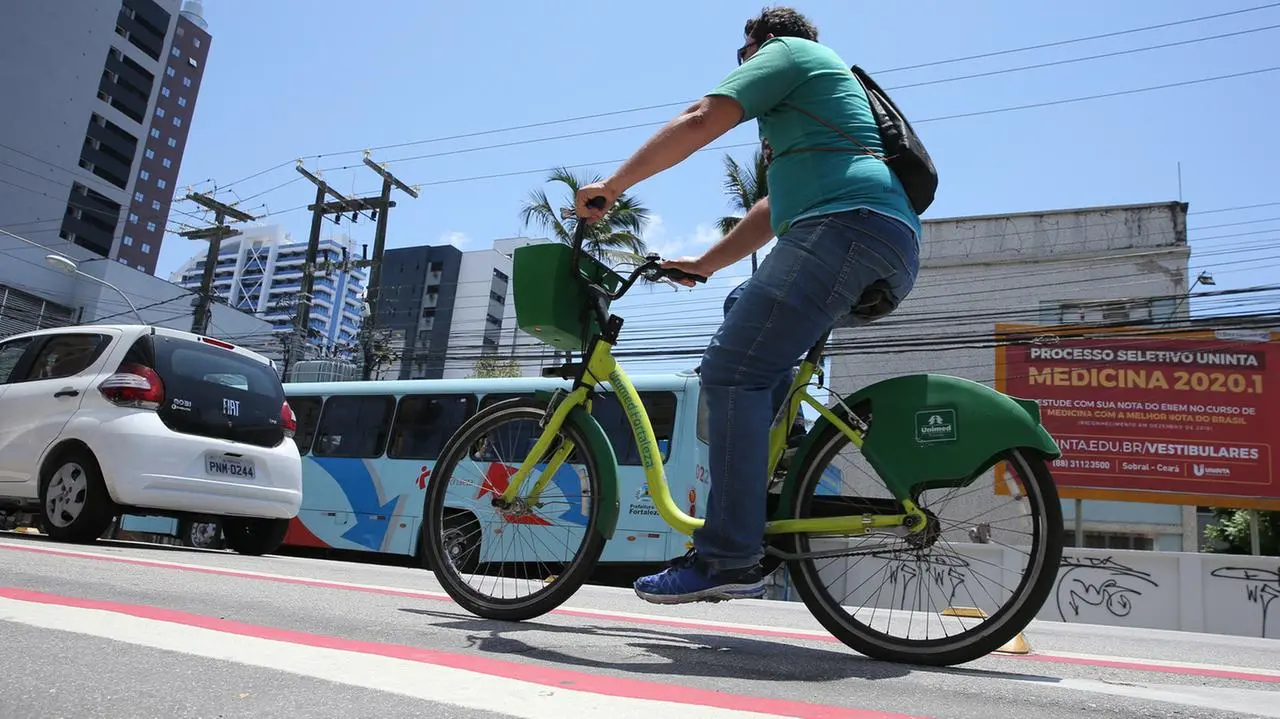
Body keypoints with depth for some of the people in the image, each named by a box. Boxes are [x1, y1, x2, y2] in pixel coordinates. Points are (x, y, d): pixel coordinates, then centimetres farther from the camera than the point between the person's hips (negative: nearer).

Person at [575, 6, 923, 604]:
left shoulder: (787, 52, 11)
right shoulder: (836, 80, 39)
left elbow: (700, 121, -3)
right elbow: (776, 209, 36)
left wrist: (612, 186, 3)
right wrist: (705, 263, 34)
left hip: (846, 228, -10)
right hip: (895, 249, 10)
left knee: (731, 372, -17)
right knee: (745, 309, 26)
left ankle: (729, 558, -22)